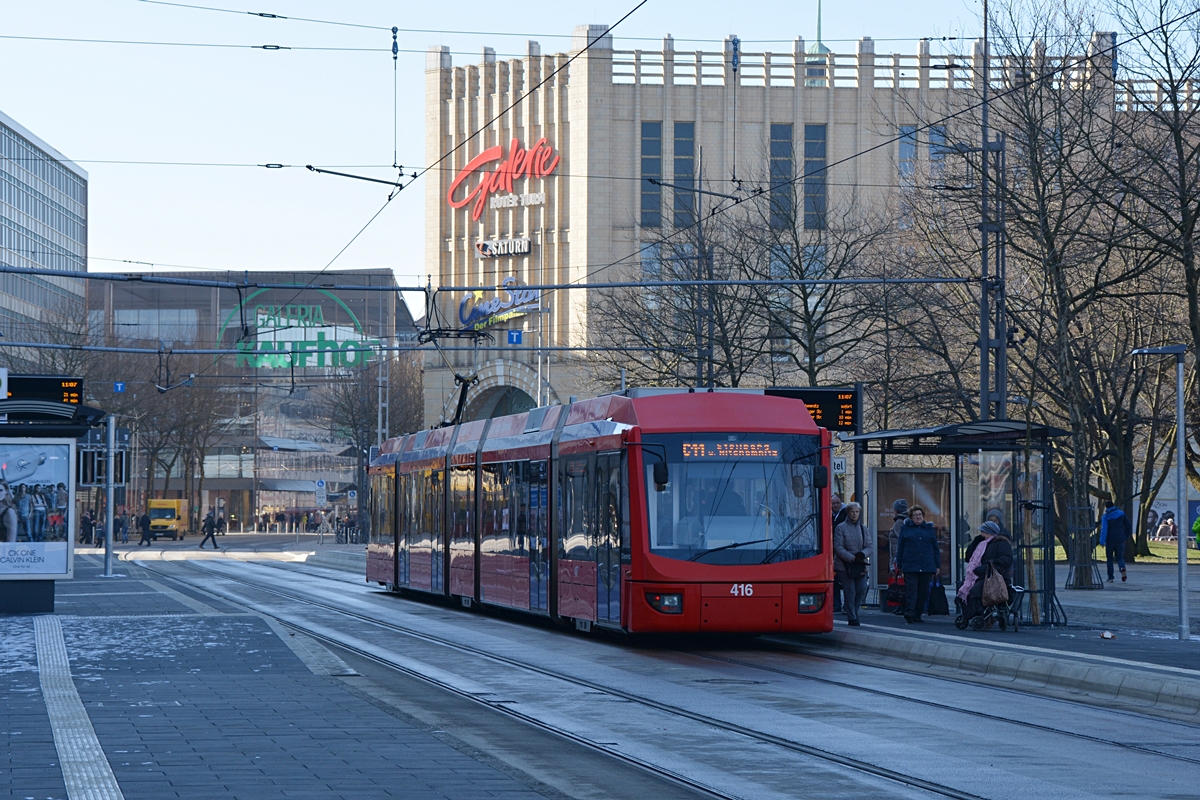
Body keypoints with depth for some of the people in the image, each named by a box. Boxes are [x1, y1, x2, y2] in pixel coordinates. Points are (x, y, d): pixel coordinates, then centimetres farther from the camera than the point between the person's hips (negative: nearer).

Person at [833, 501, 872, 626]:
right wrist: (852, 558, -16)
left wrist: (862, 554, -13)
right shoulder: (841, 528, -1)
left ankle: (853, 611, 18)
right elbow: (838, 547, -7)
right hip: (845, 565, -4)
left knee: (862, 590, -3)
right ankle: (852, 618, 2)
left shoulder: (863, 528, 12)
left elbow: (869, 546, 9)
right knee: (850, 591, -6)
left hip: (860, 565, 4)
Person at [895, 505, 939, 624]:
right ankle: (909, 613, -22)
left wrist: (937, 565, 11)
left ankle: (917, 614, 10)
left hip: (927, 566, 3)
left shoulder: (929, 529, 14)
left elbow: (935, 549, 16)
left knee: (923, 592, 4)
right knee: (911, 590, -14)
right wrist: (899, 565, 5)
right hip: (910, 566, -3)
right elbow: (900, 547, 10)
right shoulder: (905, 529, 9)